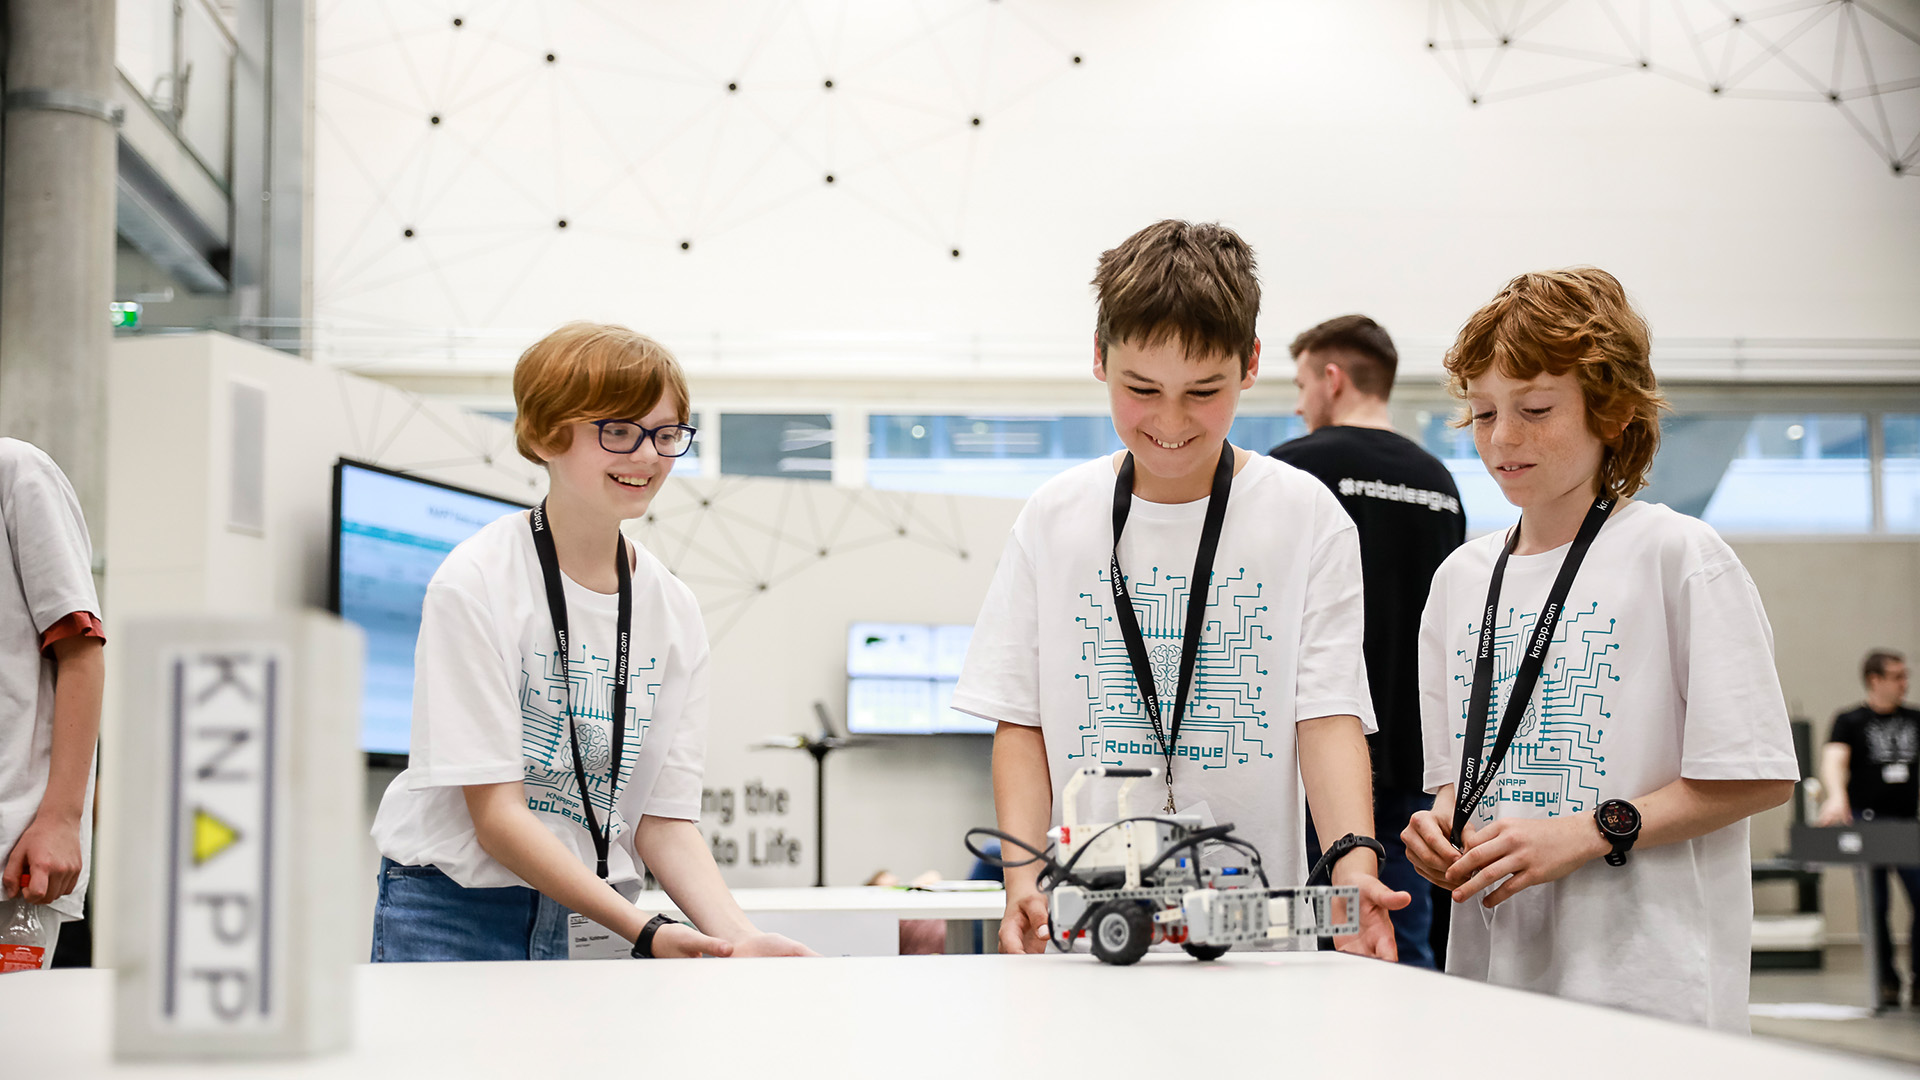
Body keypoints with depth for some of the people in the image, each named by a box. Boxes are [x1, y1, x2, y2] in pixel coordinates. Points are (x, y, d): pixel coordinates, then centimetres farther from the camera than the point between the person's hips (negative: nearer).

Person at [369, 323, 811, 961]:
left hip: (590, 917, 5)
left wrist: (736, 934, -16)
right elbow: (497, 815, -16)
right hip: (455, 912, -5)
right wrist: (645, 931, -23)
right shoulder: (474, 585, -13)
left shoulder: (675, 611, 2)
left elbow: (665, 818, 2)